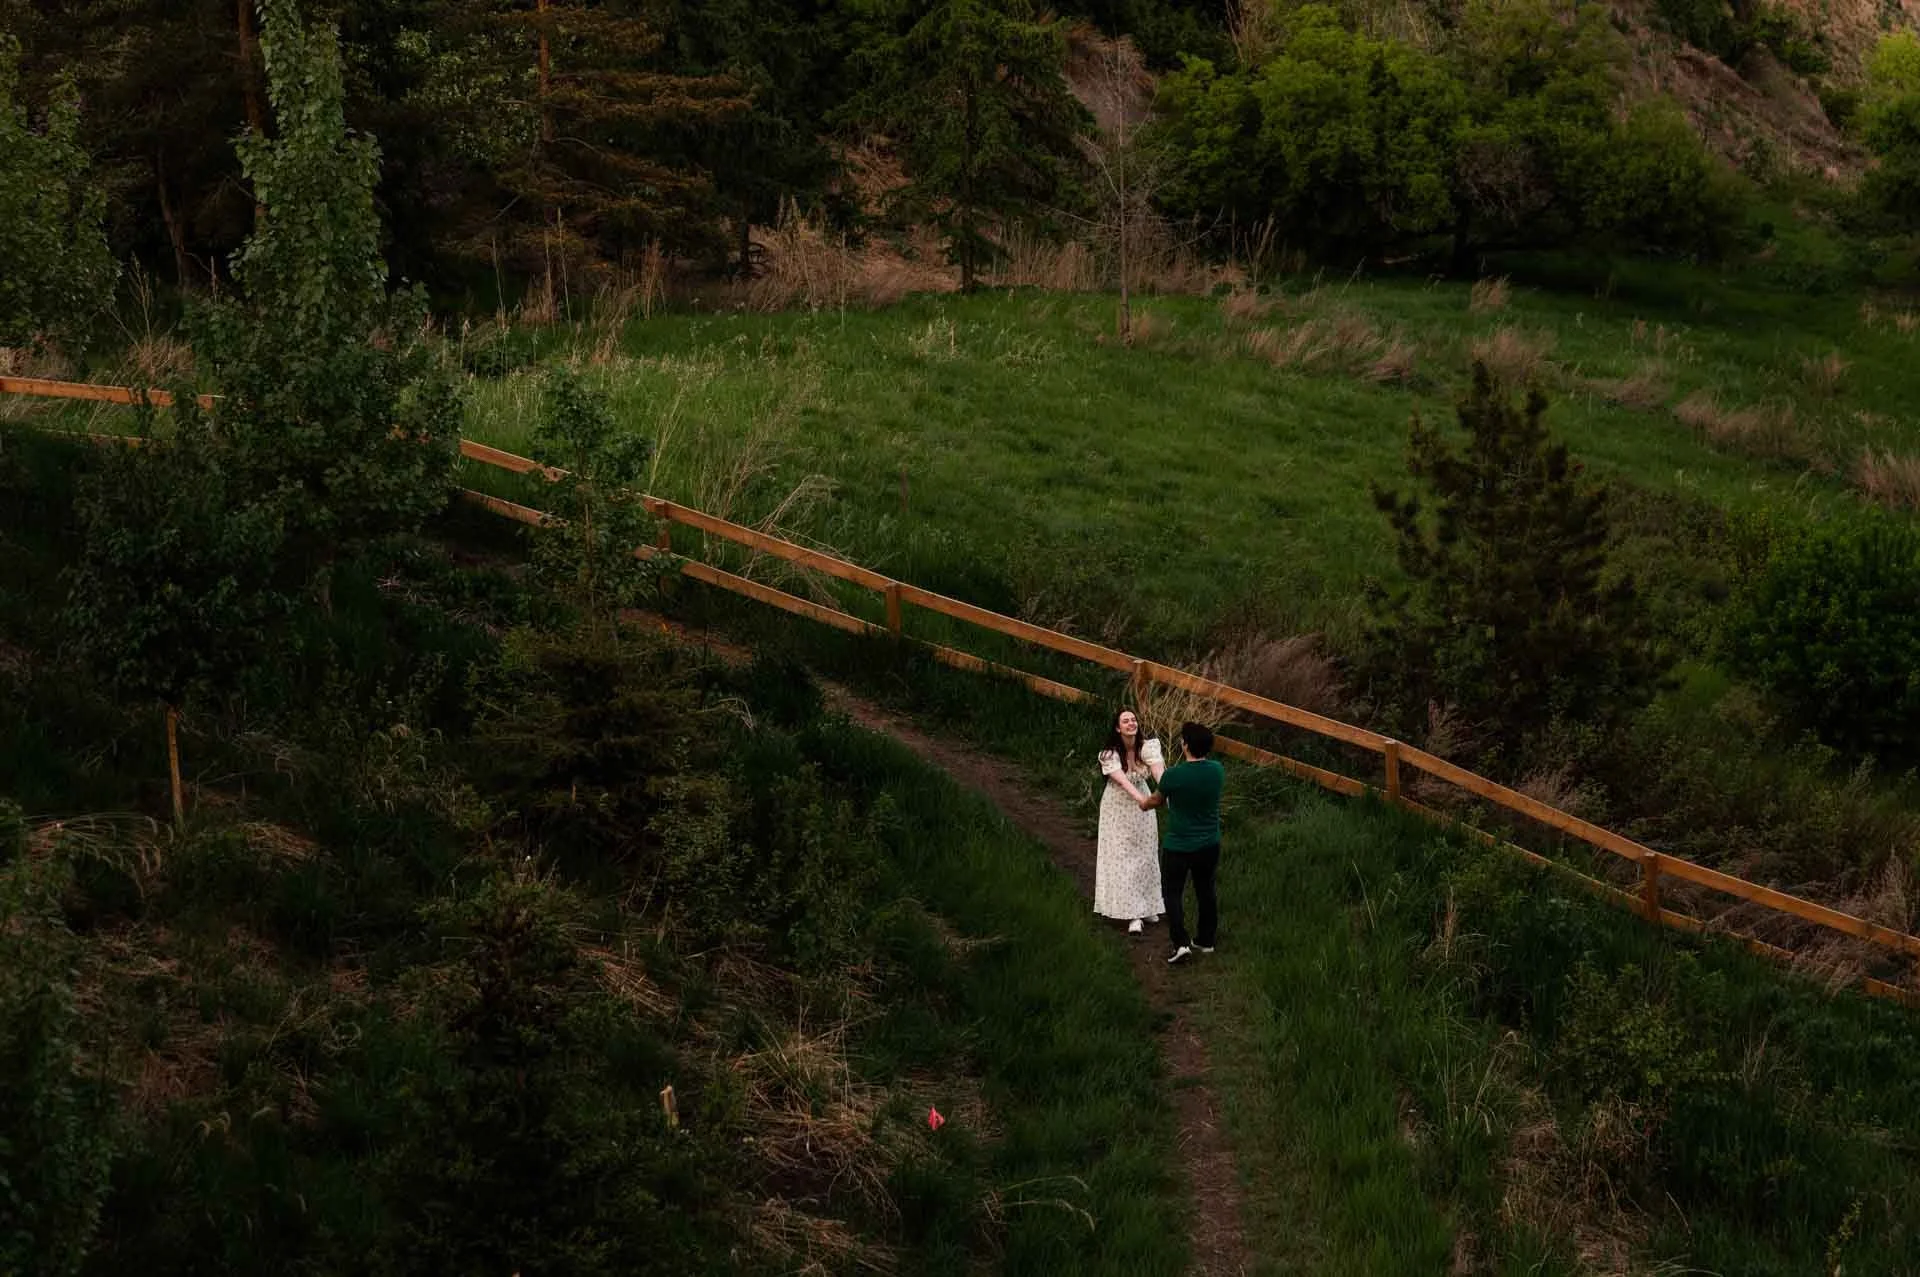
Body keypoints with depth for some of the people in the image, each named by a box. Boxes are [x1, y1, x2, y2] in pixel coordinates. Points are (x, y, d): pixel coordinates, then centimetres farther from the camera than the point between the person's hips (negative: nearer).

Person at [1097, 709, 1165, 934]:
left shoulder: (1147, 747, -13)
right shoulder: (1110, 754, -21)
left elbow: (1158, 771, -29)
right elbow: (1123, 781, -34)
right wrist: (1142, 799, -51)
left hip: (1142, 802, 3)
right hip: (1118, 807, -3)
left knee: (1145, 855, 12)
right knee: (1122, 857, -3)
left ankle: (1146, 907, 27)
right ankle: (1133, 915, -1)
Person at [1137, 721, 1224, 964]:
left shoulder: (1173, 775, -22)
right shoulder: (1218, 771, -9)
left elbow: (1158, 800, -3)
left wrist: (1145, 804, 23)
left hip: (1178, 846, -4)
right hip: (1209, 845, 4)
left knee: (1173, 893, 9)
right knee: (1206, 890, 19)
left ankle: (1181, 943, -1)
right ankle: (1206, 940, 30)